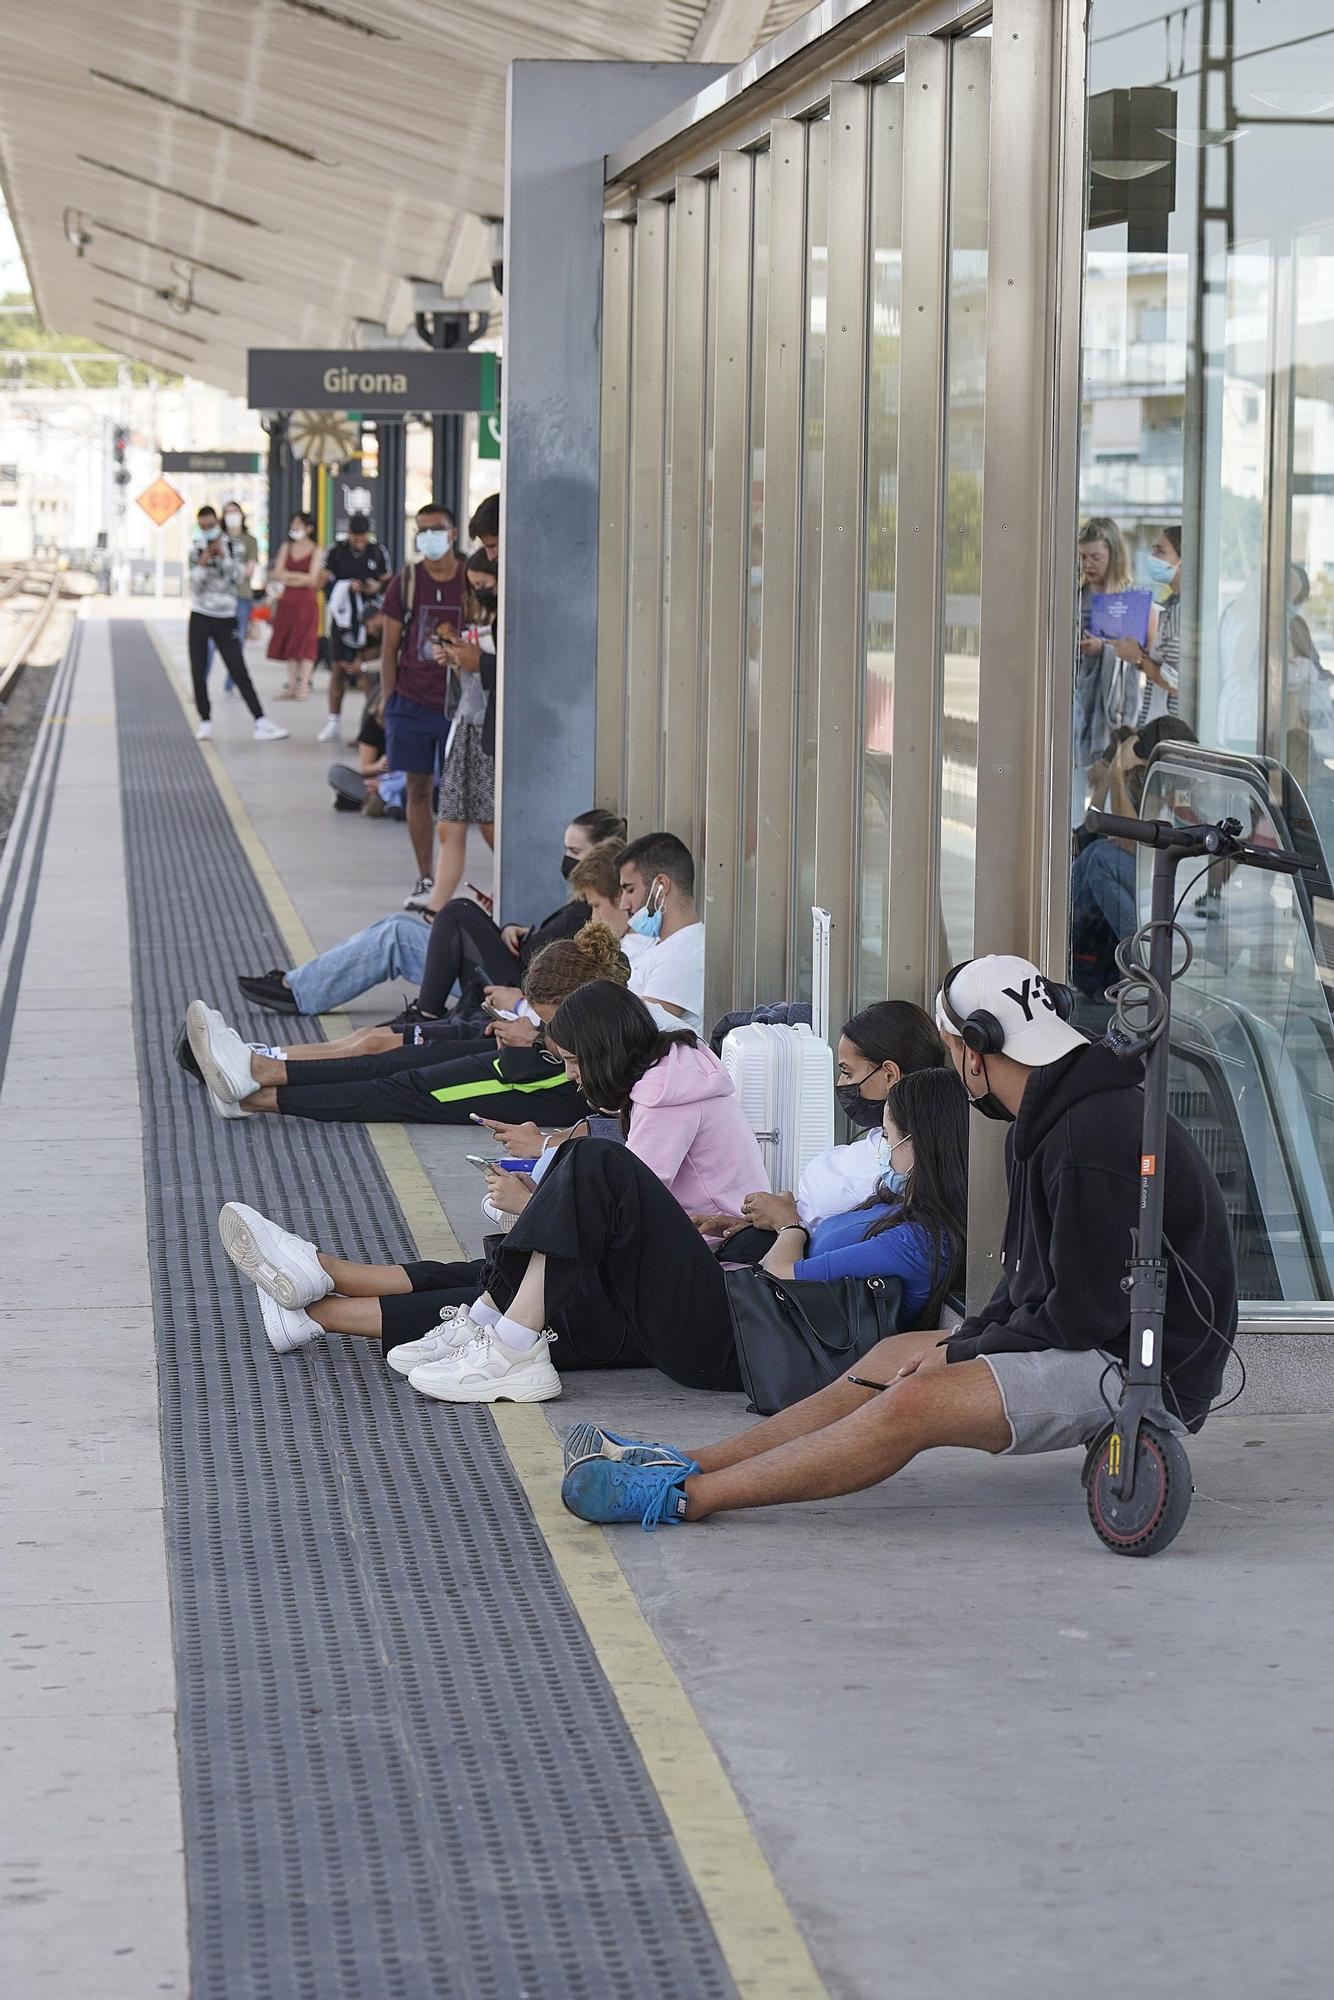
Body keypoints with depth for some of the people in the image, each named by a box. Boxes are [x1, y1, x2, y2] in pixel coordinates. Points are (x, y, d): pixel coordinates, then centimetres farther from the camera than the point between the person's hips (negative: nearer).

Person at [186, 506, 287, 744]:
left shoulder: (234, 547, 2)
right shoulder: (195, 550, 2)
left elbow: (238, 579, -8)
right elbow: (195, 585, -4)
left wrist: (223, 555, -15)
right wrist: (203, 562, -18)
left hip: (226, 617, -1)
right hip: (200, 617, 1)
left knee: (240, 671, -7)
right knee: (198, 673, 0)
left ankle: (260, 722, -13)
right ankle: (205, 721, 12)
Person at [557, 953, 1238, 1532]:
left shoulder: (1096, 1136, -22)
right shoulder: (1051, 1118, 12)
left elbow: (1085, 1311, -22)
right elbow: (1032, 1276, 16)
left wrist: (960, 1354, -11)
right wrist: (961, 1344, 0)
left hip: (1147, 1368, -11)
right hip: (1089, 1342, 11)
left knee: (913, 1405, -21)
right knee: (892, 1357, 10)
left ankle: (684, 1495, -19)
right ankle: (688, 1464, 5)